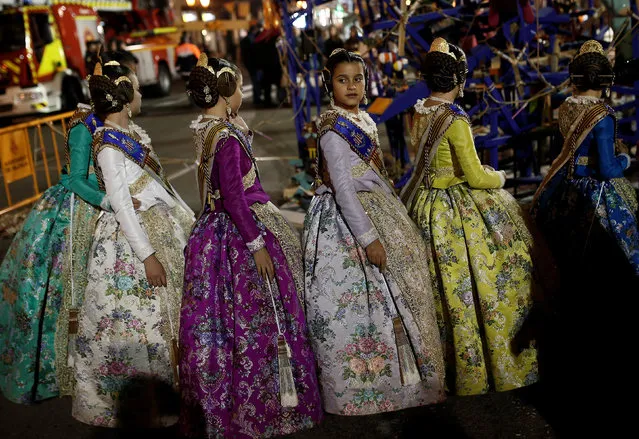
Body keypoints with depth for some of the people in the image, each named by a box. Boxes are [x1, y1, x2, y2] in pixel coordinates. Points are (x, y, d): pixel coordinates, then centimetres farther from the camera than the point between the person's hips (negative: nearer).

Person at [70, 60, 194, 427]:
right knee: (143, 320, 0)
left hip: (163, 229, 9)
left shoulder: (133, 132, 10)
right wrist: (147, 255, -21)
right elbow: (120, 203, -20)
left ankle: (165, 392, 30)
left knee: (167, 313, 15)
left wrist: (190, 220, 18)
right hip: (134, 240, -9)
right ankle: (147, 413, 14)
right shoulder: (109, 144, -16)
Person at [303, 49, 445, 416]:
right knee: (360, 300, -1)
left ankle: (389, 377, 32)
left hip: (376, 208, 9)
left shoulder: (364, 120, 9)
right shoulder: (334, 130, -18)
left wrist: (394, 212, 18)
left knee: (384, 296, 16)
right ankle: (359, 389, 14)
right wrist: (368, 238, -25)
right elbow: (343, 189, -23)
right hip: (349, 220, -9)